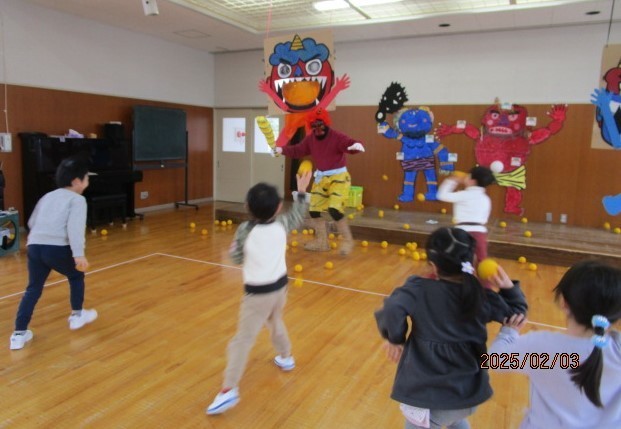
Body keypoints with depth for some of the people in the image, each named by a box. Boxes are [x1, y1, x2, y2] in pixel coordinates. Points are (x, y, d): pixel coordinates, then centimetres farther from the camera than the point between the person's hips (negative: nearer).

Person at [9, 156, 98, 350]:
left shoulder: (47, 196, 23)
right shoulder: (77, 199, 1)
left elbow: (32, 222, 30)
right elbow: (75, 227, -15)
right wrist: (78, 254, -22)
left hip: (35, 246, 6)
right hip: (58, 248, -6)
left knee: (33, 289, 15)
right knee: (76, 276, 20)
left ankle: (19, 334, 12)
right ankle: (77, 315, 34)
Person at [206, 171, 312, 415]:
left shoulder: (245, 230, -16)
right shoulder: (281, 224, -6)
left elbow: (236, 258, -6)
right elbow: (297, 217, 15)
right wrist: (301, 192, 23)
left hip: (258, 292, -5)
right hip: (280, 285, 6)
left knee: (243, 339, -4)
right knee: (275, 322, 32)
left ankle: (229, 390, -3)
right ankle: (285, 358, 50)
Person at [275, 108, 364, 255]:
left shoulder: (337, 137, -17)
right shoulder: (310, 139, 3)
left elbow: (349, 144, -32)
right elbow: (298, 150, 9)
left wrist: (357, 145, -55)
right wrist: (282, 149, -3)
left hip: (338, 176, -7)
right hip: (321, 177, 7)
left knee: (334, 209, -21)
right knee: (314, 209, 9)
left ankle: (347, 241, 1)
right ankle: (322, 242, 25)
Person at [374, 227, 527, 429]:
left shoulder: (419, 289, -14)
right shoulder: (482, 297, -2)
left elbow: (392, 309, -31)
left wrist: (395, 339, -15)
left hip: (428, 396, -5)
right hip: (469, 392, 5)